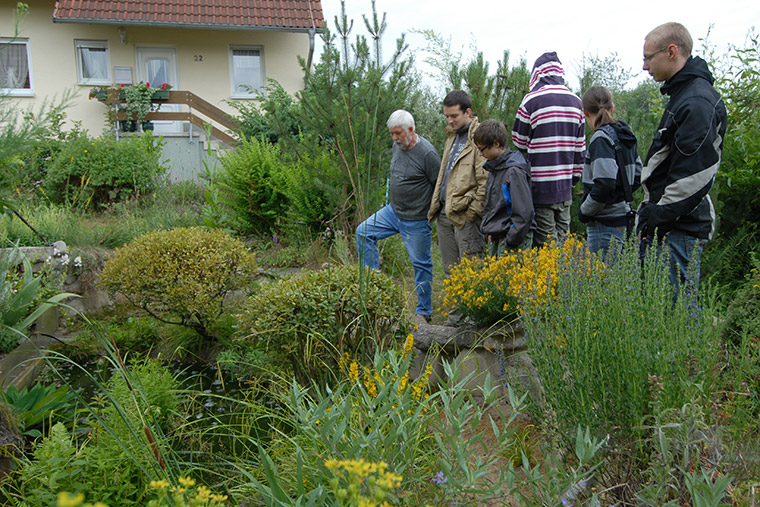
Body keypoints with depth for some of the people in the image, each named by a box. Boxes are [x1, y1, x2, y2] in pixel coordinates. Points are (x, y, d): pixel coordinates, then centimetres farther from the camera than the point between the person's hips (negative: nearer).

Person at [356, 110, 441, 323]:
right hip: (393, 211, 8)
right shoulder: (397, 146, 5)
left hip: (416, 220, -8)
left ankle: (424, 311, 15)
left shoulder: (427, 153, -21)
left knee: (421, 264, 2)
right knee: (364, 232, 5)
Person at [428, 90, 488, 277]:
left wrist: (473, 211, -15)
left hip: (465, 215, -9)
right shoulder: (452, 137, 19)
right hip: (445, 213, 9)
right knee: (450, 271, 14)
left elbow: (486, 182, -15)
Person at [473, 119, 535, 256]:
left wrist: (511, 241, -16)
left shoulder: (515, 171, -17)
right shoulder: (493, 169, 12)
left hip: (513, 240, -9)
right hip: (495, 239, 9)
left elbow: (524, 211, -20)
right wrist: (489, 231, 13)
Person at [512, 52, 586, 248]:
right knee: (563, 241, 12)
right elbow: (580, 146, 14)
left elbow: (520, 143, 0)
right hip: (565, 186, 6)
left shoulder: (532, 100, -8)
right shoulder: (575, 101, 9)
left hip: (540, 187, -6)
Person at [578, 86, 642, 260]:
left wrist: (584, 212, -12)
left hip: (606, 223, -9)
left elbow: (605, 184, -24)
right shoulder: (625, 135, 12)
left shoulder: (601, 139, -15)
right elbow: (638, 176, 22)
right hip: (624, 217, 9)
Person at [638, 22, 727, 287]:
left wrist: (658, 217, -17)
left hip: (681, 227, -10)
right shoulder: (683, 92, 16)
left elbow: (695, 176, -22)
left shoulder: (698, 103, -17)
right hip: (666, 221, 10)